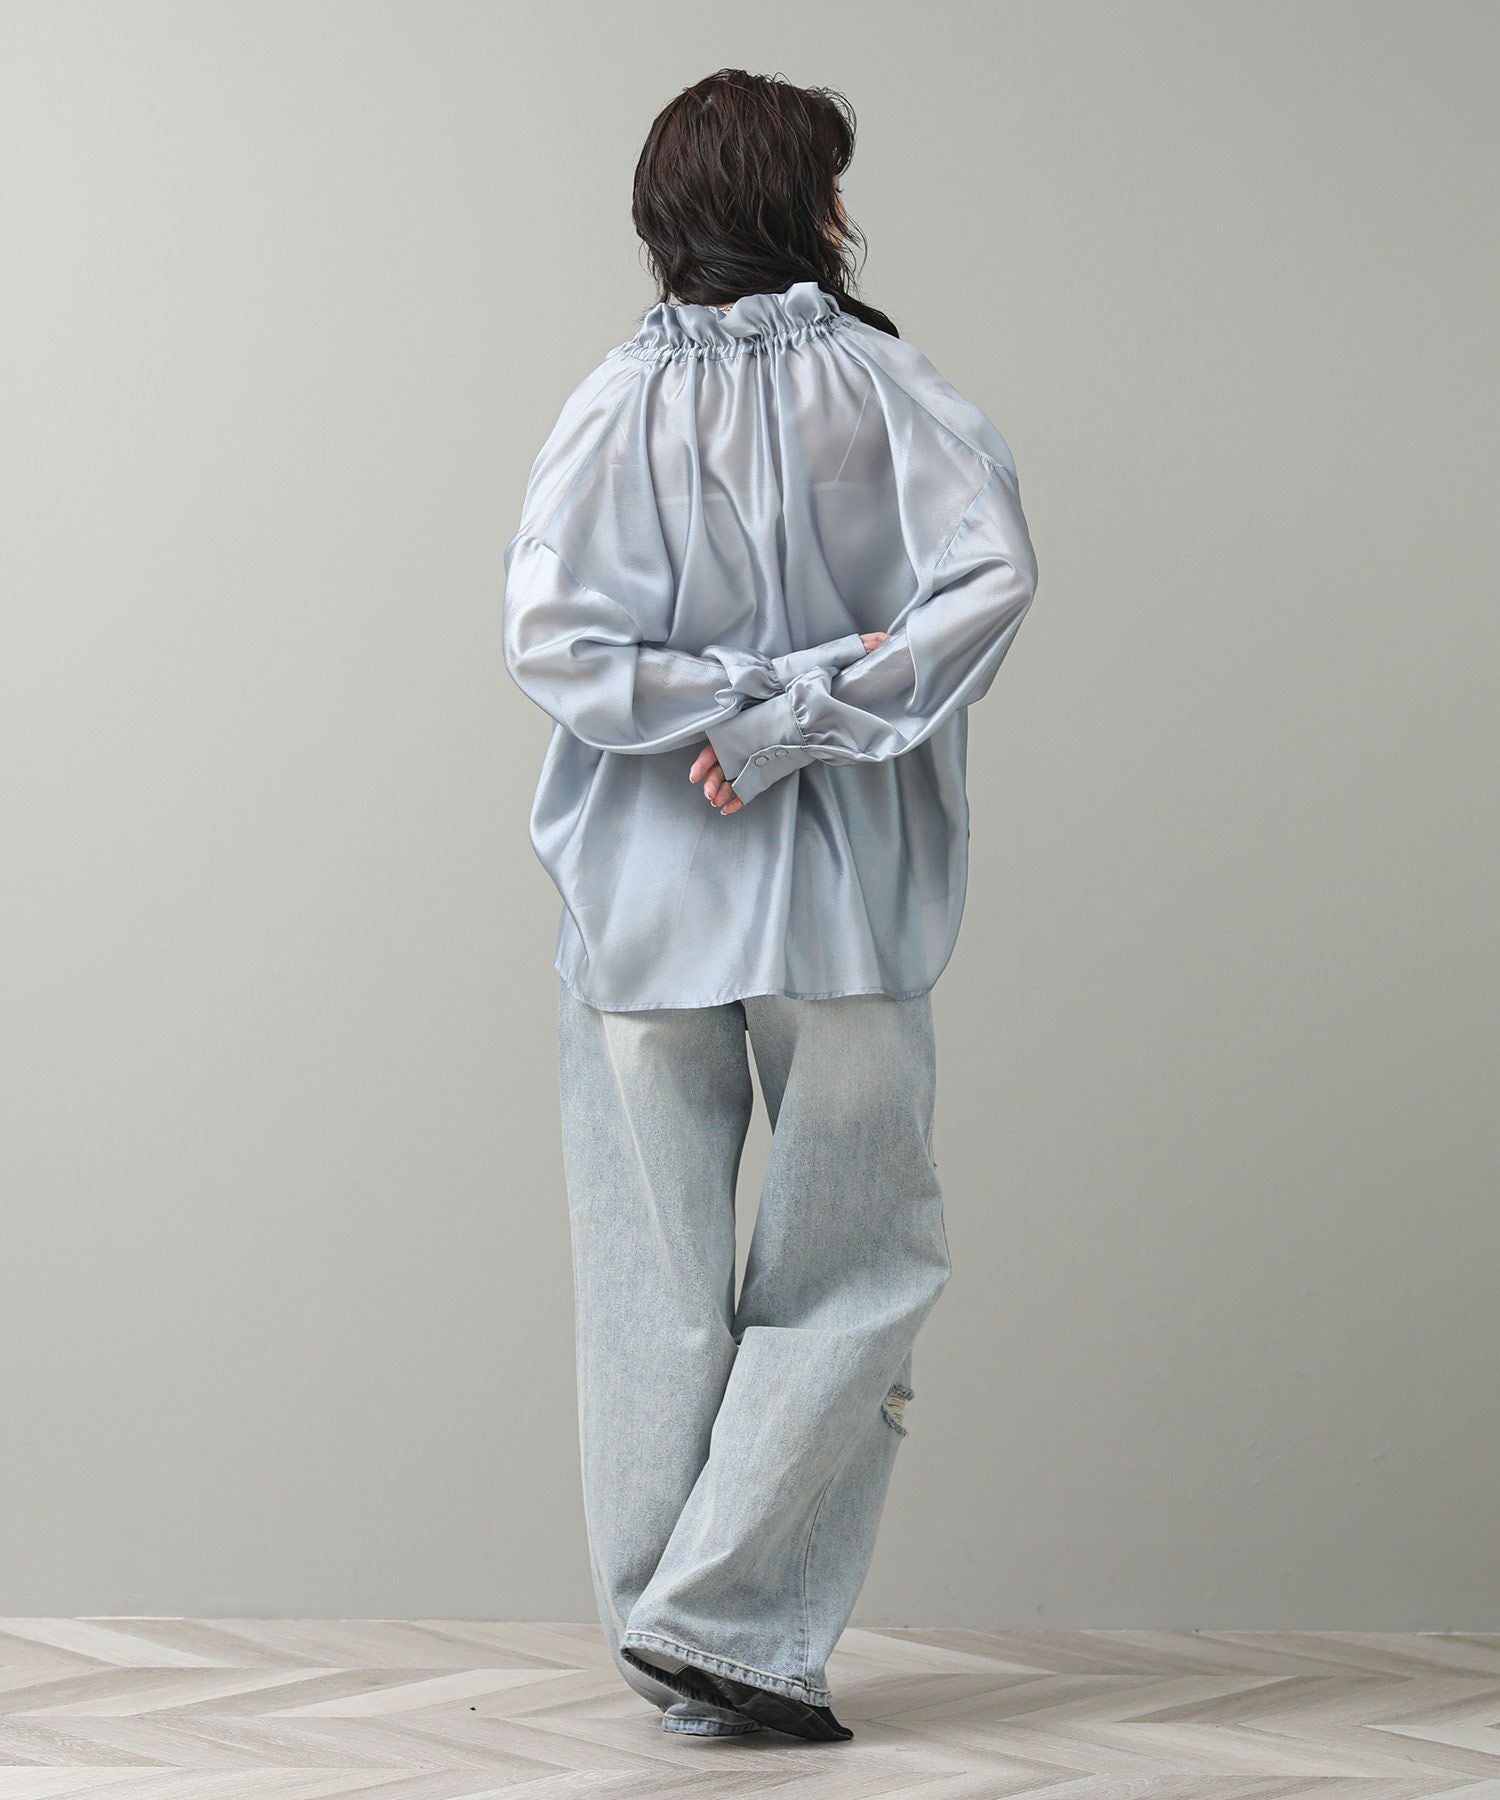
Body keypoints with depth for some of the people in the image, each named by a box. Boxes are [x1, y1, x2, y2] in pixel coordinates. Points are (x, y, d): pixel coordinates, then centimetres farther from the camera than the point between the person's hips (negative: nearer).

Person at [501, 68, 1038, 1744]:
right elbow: (989, 581, -15)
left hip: (643, 909, 2)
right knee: (856, 1268, 7)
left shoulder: (613, 408, 1)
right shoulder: (886, 387, 0)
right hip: (848, 904, -1)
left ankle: (664, 1625, 15)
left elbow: (550, 640, -12)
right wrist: (803, 718, -13)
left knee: (656, 1288, 9)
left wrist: (734, 701, -9)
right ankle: (721, 1618, -2)